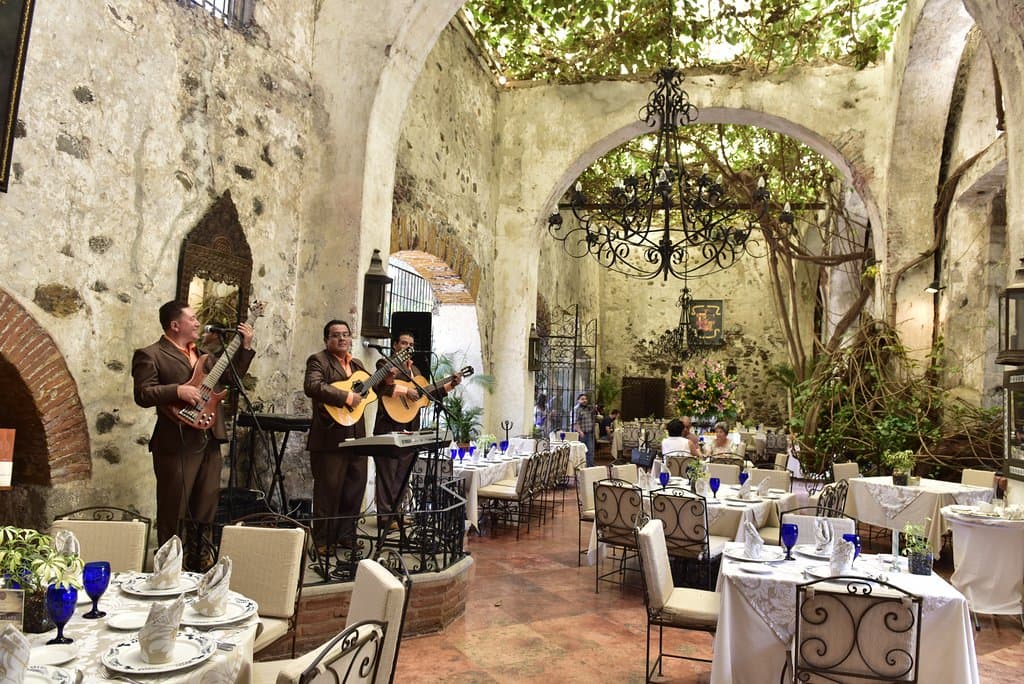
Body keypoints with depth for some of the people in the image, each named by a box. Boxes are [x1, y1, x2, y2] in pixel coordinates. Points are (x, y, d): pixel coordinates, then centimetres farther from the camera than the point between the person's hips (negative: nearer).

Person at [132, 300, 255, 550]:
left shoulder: (203, 353, 17)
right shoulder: (150, 355, -5)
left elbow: (231, 376, 20)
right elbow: (142, 395, -14)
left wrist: (245, 346, 12)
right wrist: (178, 391, -24)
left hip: (210, 441, 7)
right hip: (176, 444, -7)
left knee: (206, 509, 13)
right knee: (173, 512, 3)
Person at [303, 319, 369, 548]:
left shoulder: (356, 364, 18)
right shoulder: (319, 361, -5)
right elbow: (312, 387, -23)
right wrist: (346, 397, -24)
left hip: (356, 435, 7)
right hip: (330, 437, -7)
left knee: (355, 487, 12)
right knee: (329, 490, 0)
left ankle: (346, 536, 25)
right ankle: (322, 541, 14)